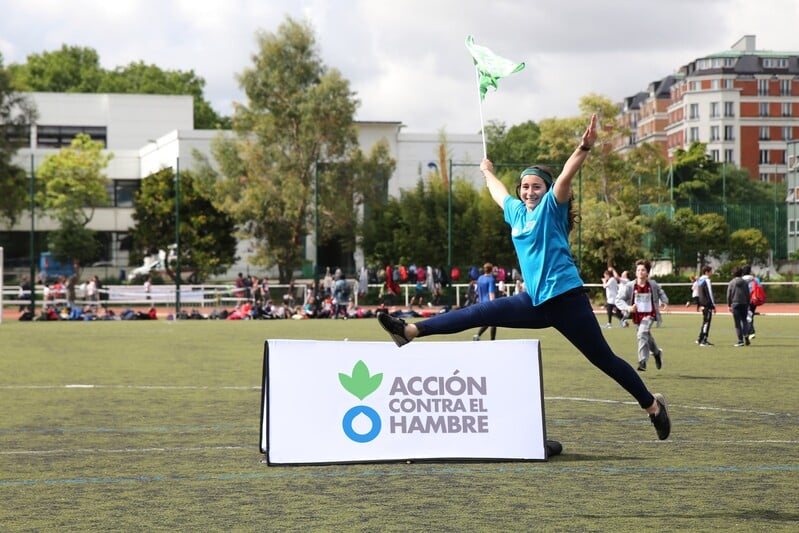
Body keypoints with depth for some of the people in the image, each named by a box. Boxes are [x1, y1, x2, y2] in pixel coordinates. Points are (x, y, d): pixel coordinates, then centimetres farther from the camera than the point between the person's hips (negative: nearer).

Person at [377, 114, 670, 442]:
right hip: (535, 302, 6)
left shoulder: (551, 207, -2)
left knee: (604, 359, -4)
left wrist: (584, 147, -34)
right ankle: (410, 331, 3)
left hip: (566, 299, -6)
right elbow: (499, 193, 37)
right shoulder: (516, 211, 16)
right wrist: (487, 172, 54)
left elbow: (566, 176, -19)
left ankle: (653, 405, 8)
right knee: (480, 313, 3)